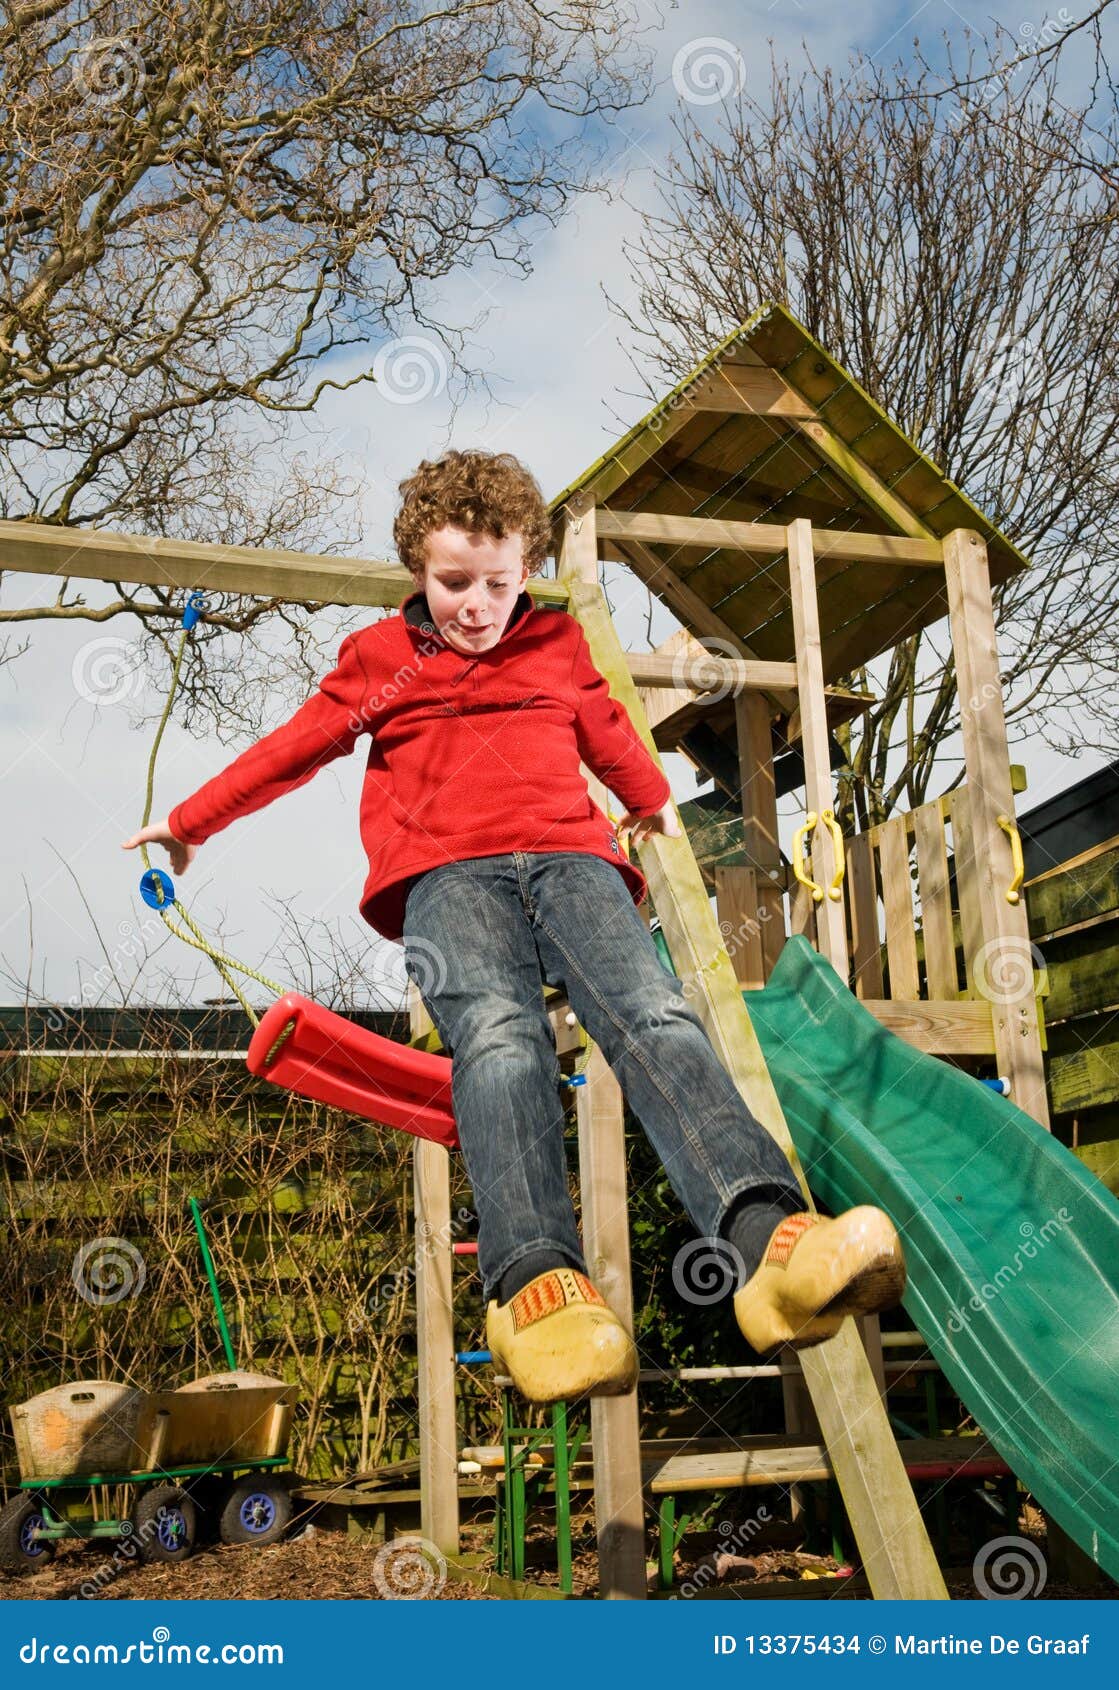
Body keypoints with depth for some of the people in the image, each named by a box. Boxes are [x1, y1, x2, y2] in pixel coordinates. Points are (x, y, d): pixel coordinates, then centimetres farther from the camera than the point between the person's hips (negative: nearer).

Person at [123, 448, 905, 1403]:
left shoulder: (561, 646, 26)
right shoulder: (381, 657, 22)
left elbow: (609, 734, 43)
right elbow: (295, 748, 30)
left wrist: (657, 804, 55)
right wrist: (190, 821, 35)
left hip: (569, 856, 2)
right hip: (447, 874, -1)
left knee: (656, 1016, -30)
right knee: (500, 1034, -35)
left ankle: (770, 1241, -52)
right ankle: (536, 1280, -55)